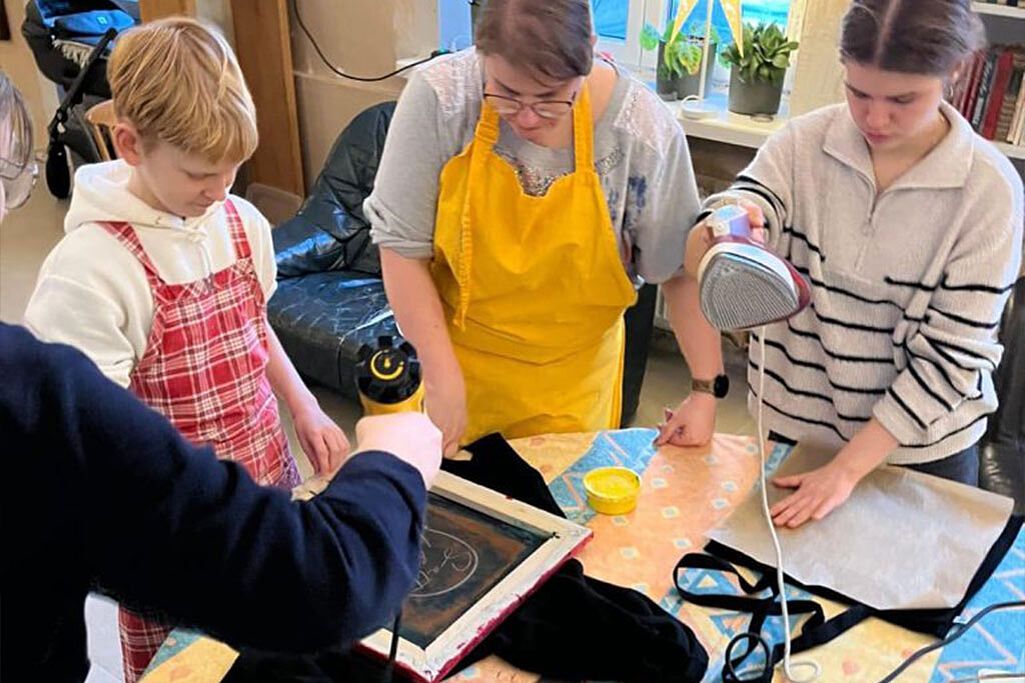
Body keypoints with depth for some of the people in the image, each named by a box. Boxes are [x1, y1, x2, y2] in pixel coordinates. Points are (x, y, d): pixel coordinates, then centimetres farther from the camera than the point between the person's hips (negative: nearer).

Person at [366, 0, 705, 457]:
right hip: (460, 355, 0)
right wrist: (443, 379, -16)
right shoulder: (439, 96, -21)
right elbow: (401, 246, -15)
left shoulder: (643, 128, -19)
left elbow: (682, 271, -9)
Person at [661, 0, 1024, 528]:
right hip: (791, 426, 1)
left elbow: (951, 356, -14)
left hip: (921, 449, -1)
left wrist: (847, 468, -18)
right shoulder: (801, 145, -10)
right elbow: (705, 255, -21)